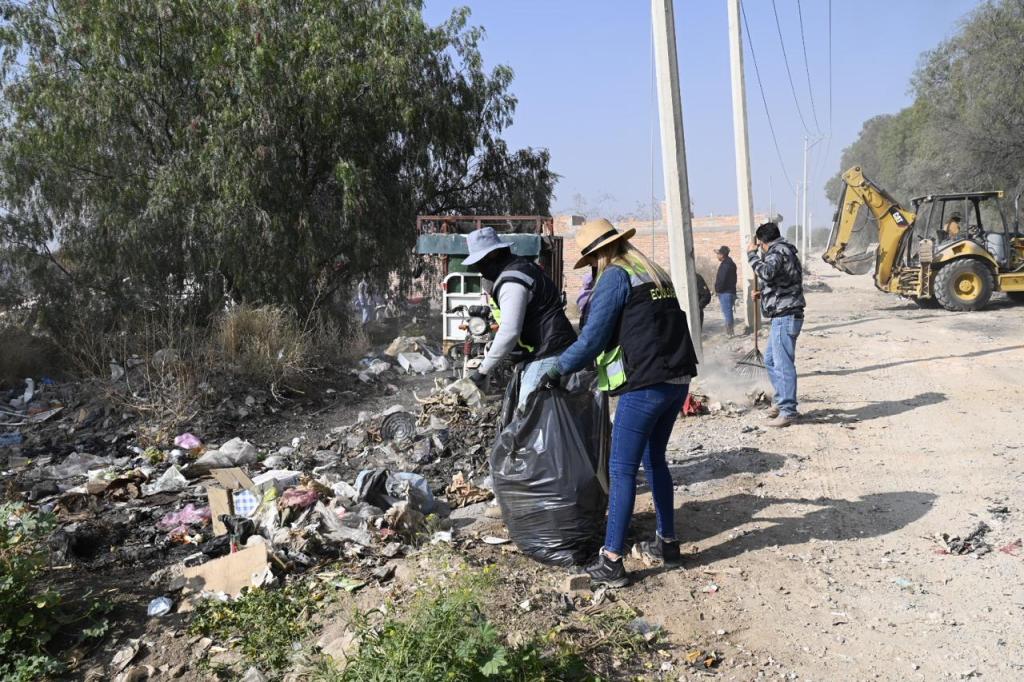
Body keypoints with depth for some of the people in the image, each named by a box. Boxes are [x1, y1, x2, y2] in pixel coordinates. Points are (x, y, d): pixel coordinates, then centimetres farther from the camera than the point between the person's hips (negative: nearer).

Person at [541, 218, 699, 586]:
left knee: (622, 470, -2)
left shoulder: (615, 277, -7)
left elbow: (592, 339, -12)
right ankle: (667, 542, 30)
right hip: (677, 381, 8)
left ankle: (611, 560, 1)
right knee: (654, 460, 21)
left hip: (645, 385, -8)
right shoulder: (656, 274, 17)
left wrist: (557, 370, 0)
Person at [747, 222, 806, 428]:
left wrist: (752, 254, -20)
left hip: (785, 318, -11)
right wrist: (763, 294, 26)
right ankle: (781, 401, 29)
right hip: (783, 317, 11)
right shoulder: (784, 252, 20)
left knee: (784, 364, -8)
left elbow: (766, 273, -32)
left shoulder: (778, 252, -12)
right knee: (771, 360, 20)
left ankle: (788, 411, -5)